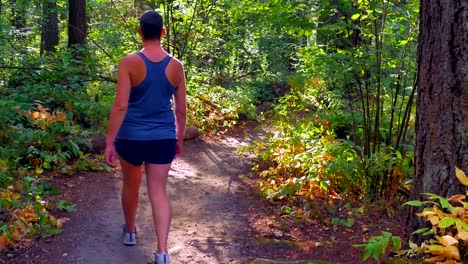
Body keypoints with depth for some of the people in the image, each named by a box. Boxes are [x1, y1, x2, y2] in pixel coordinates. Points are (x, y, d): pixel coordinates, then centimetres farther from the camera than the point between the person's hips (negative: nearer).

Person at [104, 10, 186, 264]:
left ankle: (130, 231, 41)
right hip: (164, 137, 2)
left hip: (133, 136, -2)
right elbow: (181, 109, 5)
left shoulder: (129, 62, -12)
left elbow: (120, 105, -15)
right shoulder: (176, 66, -1)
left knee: (131, 184, 20)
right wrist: (180, 139, 18)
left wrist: (109, 141, -9)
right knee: (158, 191, 5)